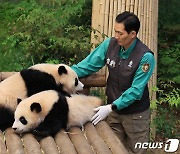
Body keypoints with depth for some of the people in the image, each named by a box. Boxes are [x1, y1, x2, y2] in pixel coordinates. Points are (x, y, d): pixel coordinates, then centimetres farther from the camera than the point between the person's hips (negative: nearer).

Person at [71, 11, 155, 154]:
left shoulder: (145, 57, -23)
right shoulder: (110, 44, -8)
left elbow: (135, 91, -23)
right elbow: (89, 64, -3)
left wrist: (111, 107, -27)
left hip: (135, 114, -4)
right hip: (113, 110, 4)